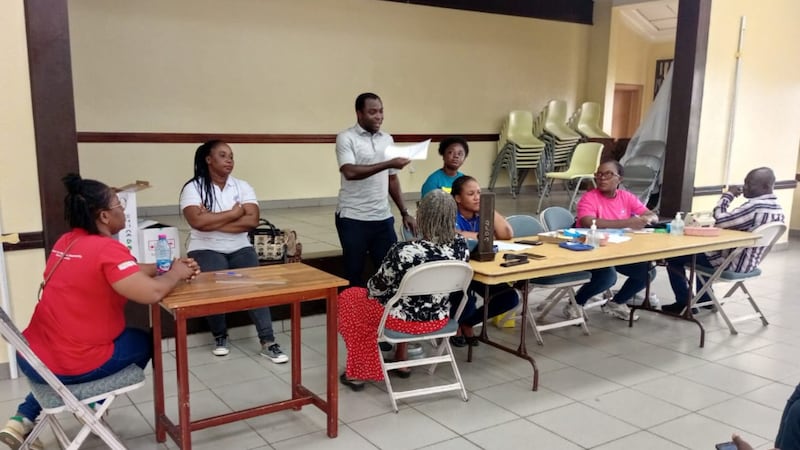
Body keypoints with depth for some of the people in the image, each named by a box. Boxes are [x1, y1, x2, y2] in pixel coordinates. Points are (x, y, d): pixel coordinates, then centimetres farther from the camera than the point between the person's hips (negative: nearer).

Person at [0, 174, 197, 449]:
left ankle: (23, 419, 29)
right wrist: (175, 274, -9)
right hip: (73, 366, -7)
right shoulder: (107, 248, -21)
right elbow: (152, 293, -29)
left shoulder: (67, 242, 6)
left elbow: (129, 272, 15)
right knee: (143, 342, 17)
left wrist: (168, 267, 6)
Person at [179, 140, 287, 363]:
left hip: (240, 248, 3)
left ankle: (267, 342, -18)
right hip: (206, 249, -2)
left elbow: (252, 220, -9)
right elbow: (197, 221, -20)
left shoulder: (242, 186, 6)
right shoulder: (193, 187, -3)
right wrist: (233, 213, -11)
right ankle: (220, 336, -1)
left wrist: (212, 221, -13)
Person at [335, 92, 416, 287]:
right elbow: (350, 172, -22)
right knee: (354, 274, 5)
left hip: (383, 218, 5)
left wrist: (404, 212, 11)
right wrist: (388, 164, -24)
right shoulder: (346, 138, -6)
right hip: (353, 219, -5)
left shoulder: (387, 139, 12)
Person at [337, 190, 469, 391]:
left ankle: (358, 372, 27)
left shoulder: (404, 251, -31)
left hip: (405, 319, -5)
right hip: (439, 318, 6)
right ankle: (402, 360, 40)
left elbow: (377, 287, -13)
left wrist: (368, 289, 8)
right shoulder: (461, 246, -15)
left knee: (348, 298, 20)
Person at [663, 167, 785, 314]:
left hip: (730, 263, -10)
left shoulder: (755, 206, -29)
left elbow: (720, 219, -25)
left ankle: (683, 304, 11)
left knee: (674, 256, 3)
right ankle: (704, 300, 34)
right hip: (749, 263, 10)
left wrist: (728, 195, -11)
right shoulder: (778, 209, 3)